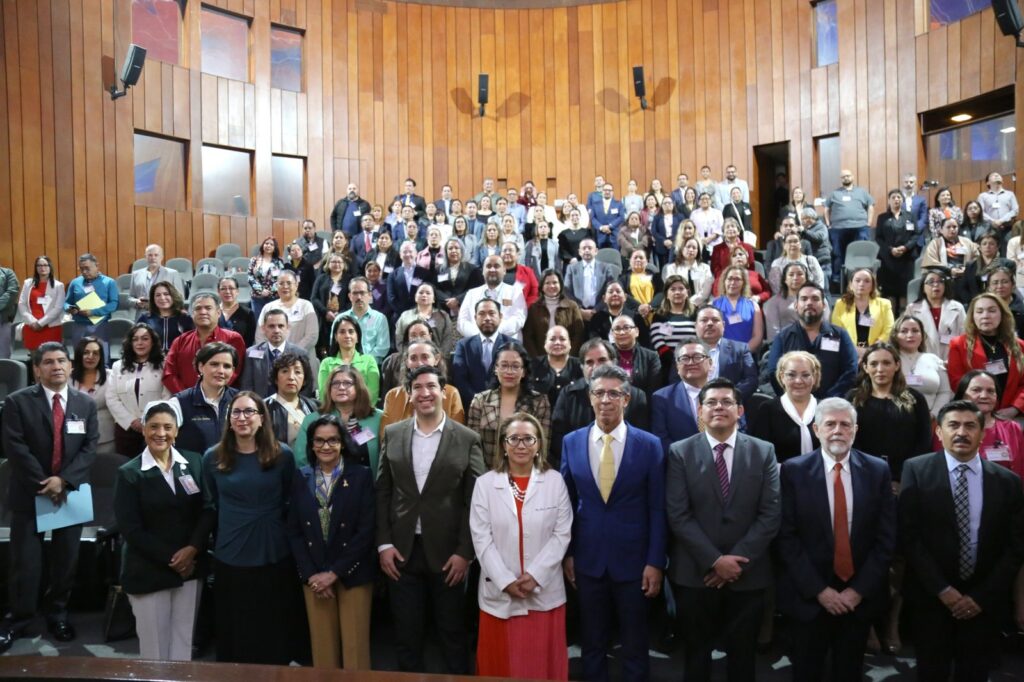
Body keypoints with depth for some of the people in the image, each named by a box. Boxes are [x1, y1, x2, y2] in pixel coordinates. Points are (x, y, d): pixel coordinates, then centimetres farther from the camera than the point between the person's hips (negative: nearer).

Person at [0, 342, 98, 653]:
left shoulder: (86, 403, 5)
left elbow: (90, 448, -1)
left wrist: (64, 480, -15)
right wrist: (43, 484, -15)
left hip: (71, 492, 2)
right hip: (29, 493, -2)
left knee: (66, 559, 10)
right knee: (25, 562, 2)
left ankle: (58, 614, 27)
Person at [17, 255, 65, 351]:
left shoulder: (58, 285, 3)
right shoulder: (28, 283, 13)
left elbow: (58, 308, -4)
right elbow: (21, 305, 7)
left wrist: (41, 323, -10)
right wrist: (32, 321, -7)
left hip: (51, 328, -3)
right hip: (31, 327, 3)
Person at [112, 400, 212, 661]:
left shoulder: (194, 464, 3)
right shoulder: (129, 473, -5)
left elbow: (208, 510, 0)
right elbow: (130, 528, -9)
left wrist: (193, 548, -14)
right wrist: (170, 559, -12)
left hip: (190, 566, 2)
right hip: (148, 571, -2)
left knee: (183, 641, 9)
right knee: (154, 644, 7)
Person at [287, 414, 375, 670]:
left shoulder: (361, 476, -5)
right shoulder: (301, 478, 4)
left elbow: (366, 531, -10)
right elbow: (294, 532, 4)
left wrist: (334, 572, -12)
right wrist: (311, 574, -7)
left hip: (353, 575, -2)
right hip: (313, 577, 3)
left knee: (354, 646, 2)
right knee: (323, 645, 10)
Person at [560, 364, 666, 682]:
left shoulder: (649, 445, -6)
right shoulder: (571, 442, 0)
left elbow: (657, 509, -4)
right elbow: (566, 502, 5)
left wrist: (655, 562, -7)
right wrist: (567, 553, 4)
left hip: (633, 560, -1)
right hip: (588, 560, 2)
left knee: (634, 647, 12)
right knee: (592, 646, 15)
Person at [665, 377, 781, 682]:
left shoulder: (763, 452, 1)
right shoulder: (680, 452, -3)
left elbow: (771, 514, -5)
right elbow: (678, 516, -9)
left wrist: (738, 560, -13)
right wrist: (714, 561, -15)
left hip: (748, 573, 1)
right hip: (695, 573, -1)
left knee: (742, 655, 14)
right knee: (697, 654, 14)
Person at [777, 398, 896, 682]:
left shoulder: (877, 470, -2)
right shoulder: (793, 470, -7)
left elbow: (886, 537, -2)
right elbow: (786, 536, -8)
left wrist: (859, 589, -8)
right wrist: (818, 589, -12)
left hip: (861, 595, 2)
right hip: (809, 595, -1)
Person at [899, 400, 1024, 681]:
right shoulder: (917, 470, -6)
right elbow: (908, 535, -9)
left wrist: (981, 596, -6)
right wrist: (942, 589, -12)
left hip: (984, 601, 2)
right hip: (931, 596, -1)